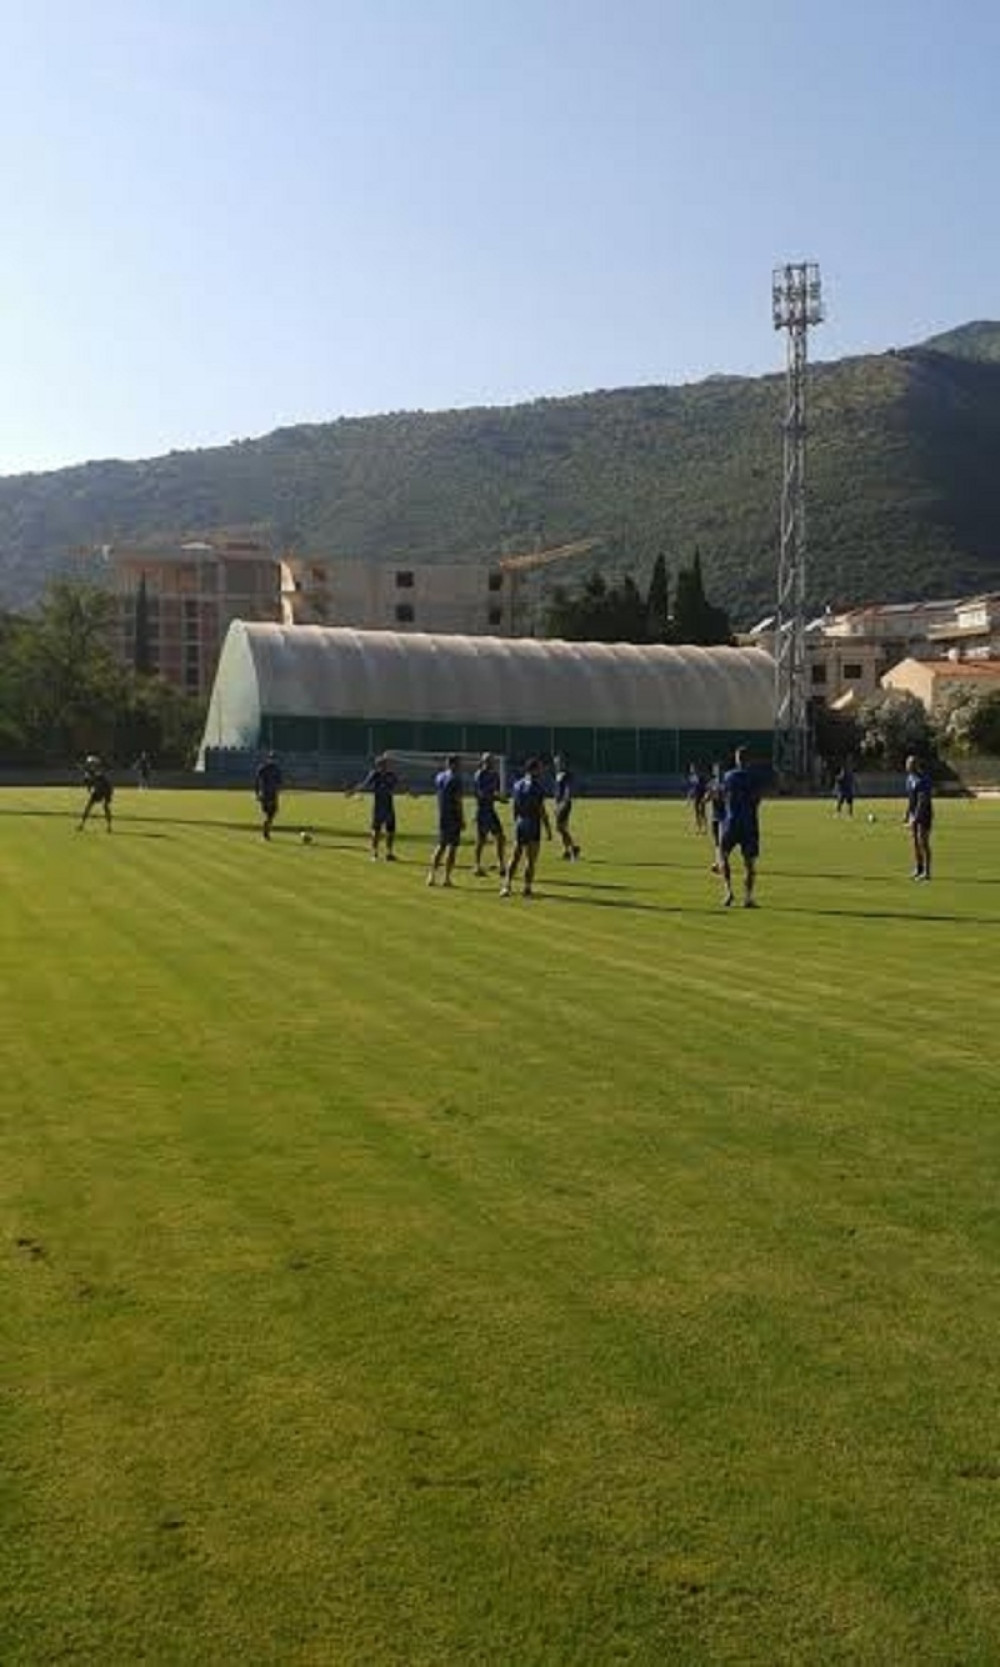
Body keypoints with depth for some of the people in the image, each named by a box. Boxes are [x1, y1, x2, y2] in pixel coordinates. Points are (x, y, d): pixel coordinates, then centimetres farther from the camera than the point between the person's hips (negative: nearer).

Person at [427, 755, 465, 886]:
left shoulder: (438, 777, 10)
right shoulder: (455, 779, -13)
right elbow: (458, 801, -15)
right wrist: (462, 820, -12)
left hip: (441, 817, 7)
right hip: (453, 817, -7)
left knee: (440, 846, 15)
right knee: (452, 846, 0)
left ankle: (432, 876, 9)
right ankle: (447, 878, -1)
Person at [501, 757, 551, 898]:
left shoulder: (517, 785, 7)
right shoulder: (537, 787, -12)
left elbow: (514, 807, 12)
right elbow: (541, 810, -13)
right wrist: (548, 829, -7)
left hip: (519, 824, 6)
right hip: (533, 826, -6)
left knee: (515, 857, 8)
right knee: (531, 859, 3)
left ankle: (506, 886, 0)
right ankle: (527, 888, 6)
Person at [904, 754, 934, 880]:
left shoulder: (923, 780, -18)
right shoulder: (910, 777, 9)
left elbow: (923, 801, -23)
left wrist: (916, 818, -27)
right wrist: (908, 814, 19)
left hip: (924, 814, -8)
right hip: (914, 813, 8)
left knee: (923, 842, -8)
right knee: (915, 841, 10)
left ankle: (926, 872, -4)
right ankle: (918, 869, 19)